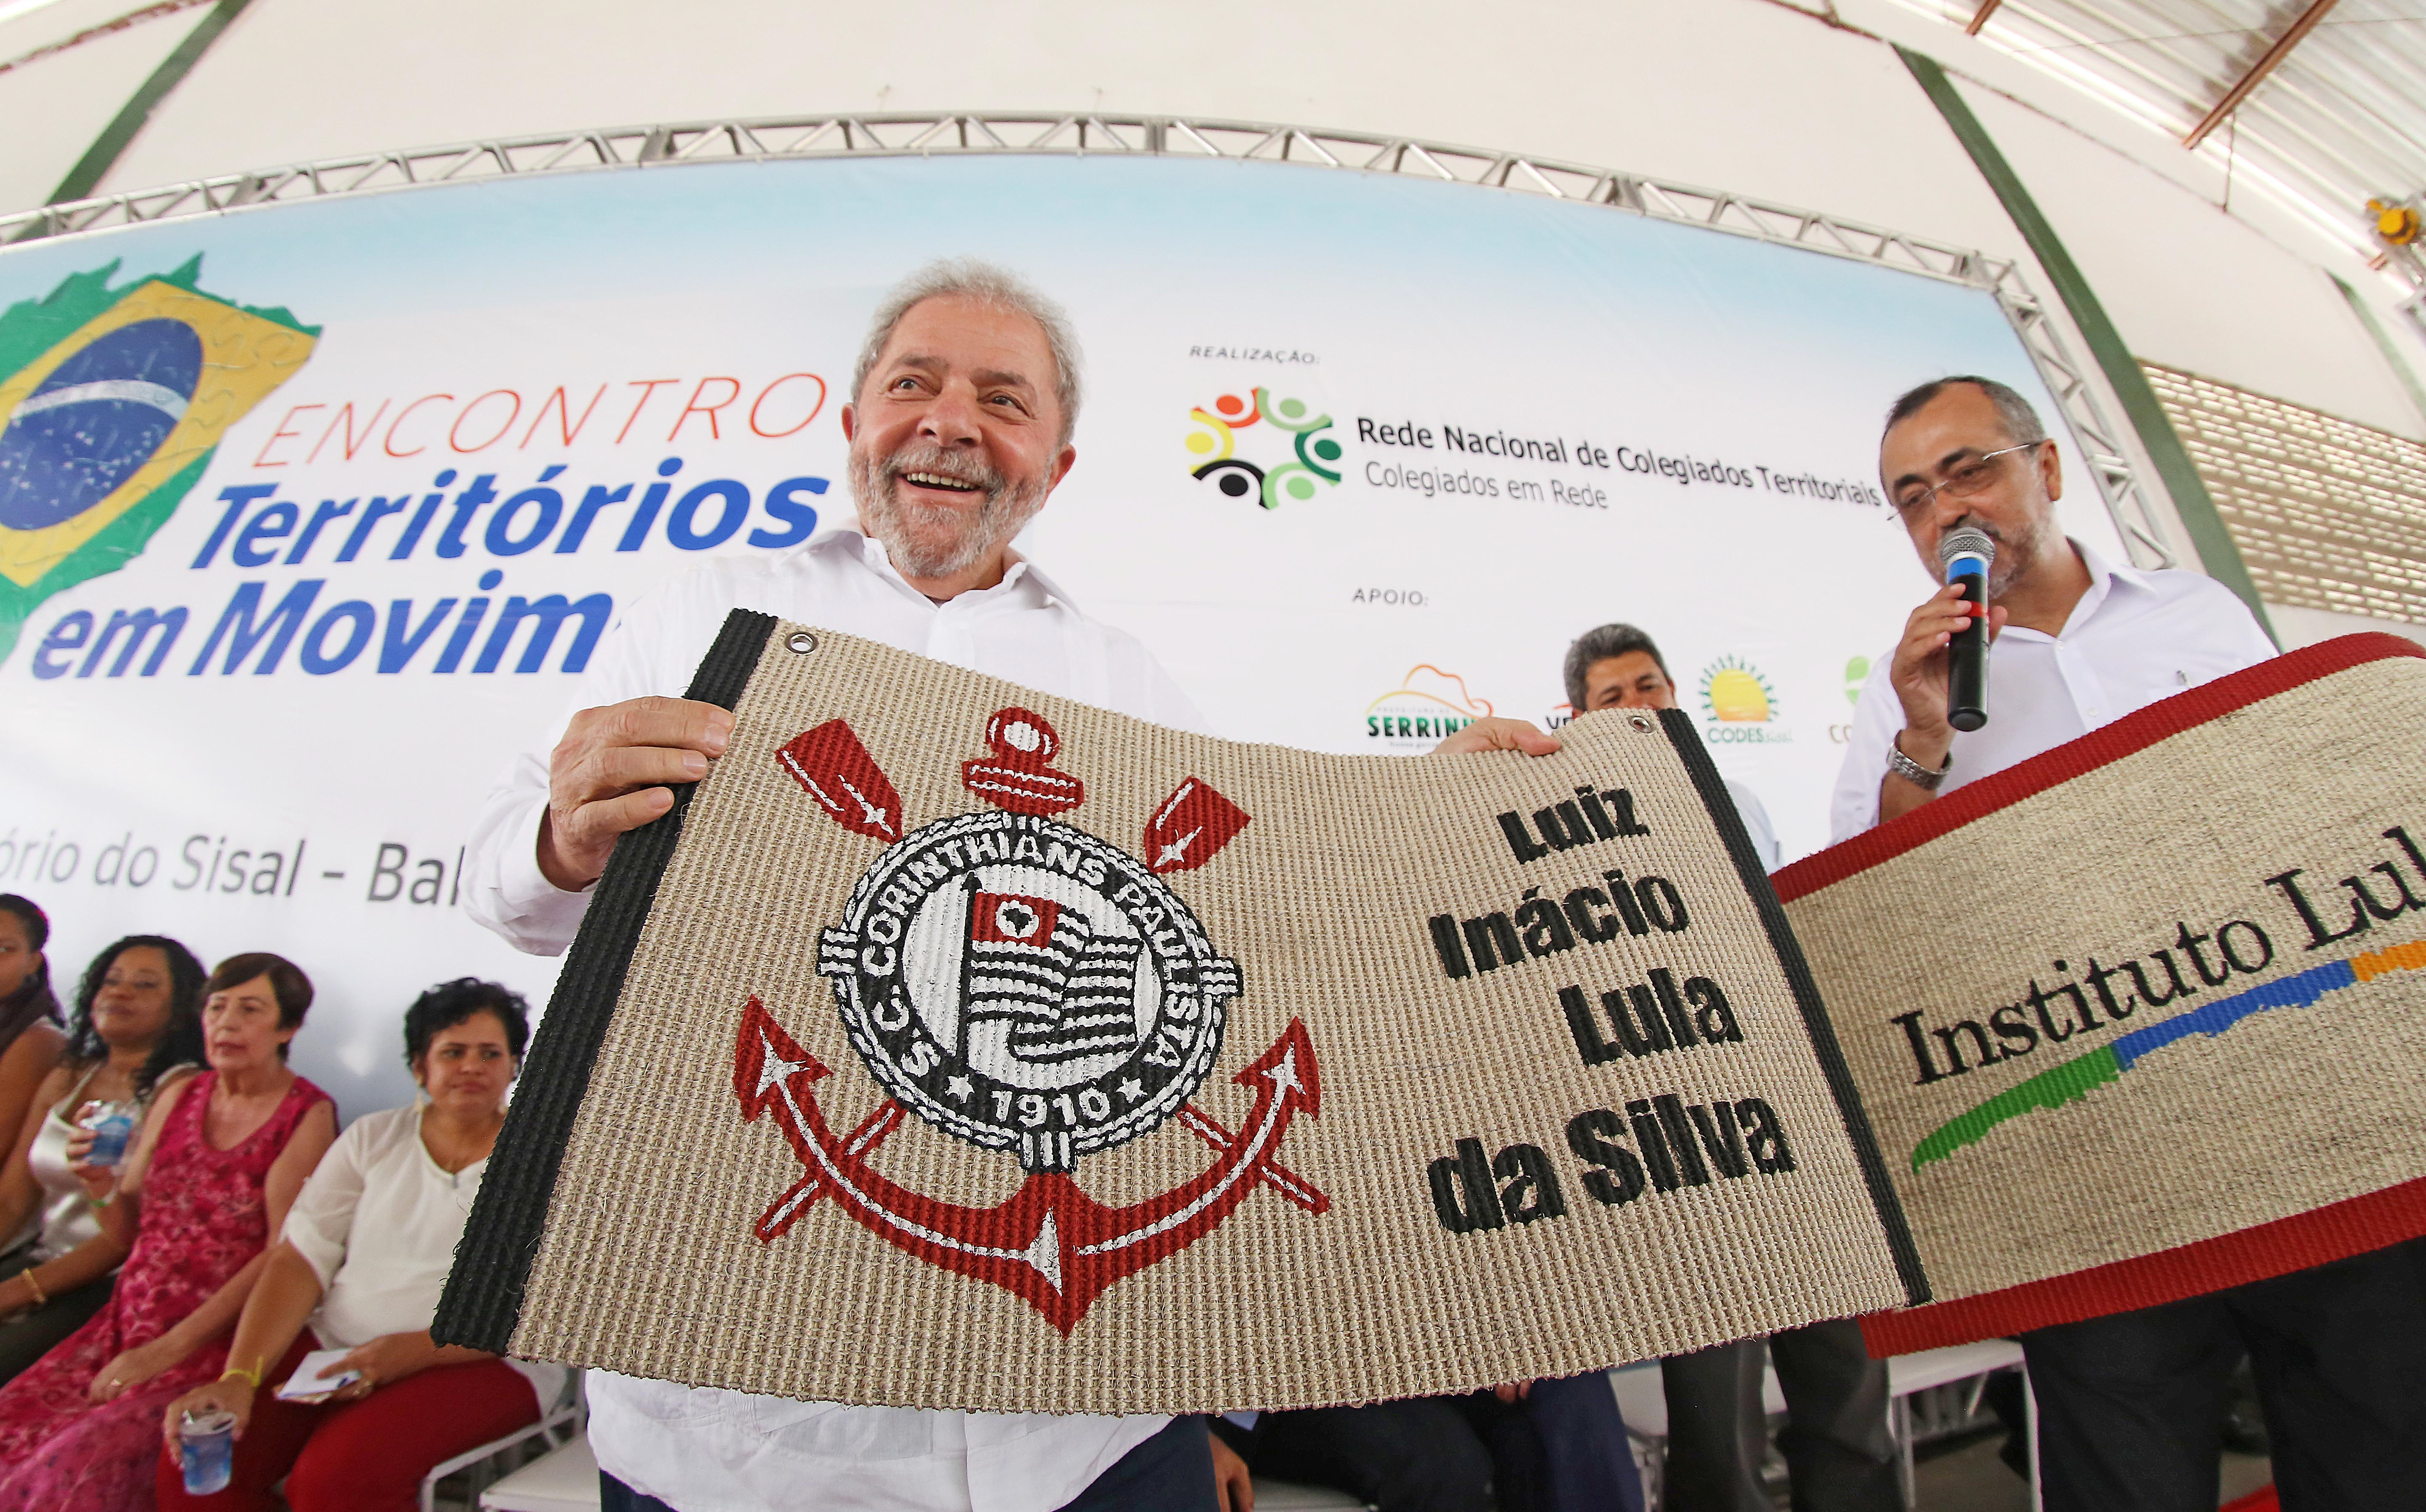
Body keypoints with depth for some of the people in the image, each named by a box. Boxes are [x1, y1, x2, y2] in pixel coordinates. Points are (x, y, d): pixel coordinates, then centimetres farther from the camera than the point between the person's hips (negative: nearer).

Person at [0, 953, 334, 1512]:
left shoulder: (306, 1115, -8)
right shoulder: (179, 1098, 10)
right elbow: (128, 1240, 15)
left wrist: (167, 1350, -15)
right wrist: (103, 1185, -4)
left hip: (221, 1339, -6)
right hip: (128, 1323, 6)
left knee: (80, 1463, -23)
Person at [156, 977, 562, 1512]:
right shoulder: (372, 1139, 12)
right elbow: (299, 1261, 4)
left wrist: (412, 1352, -19)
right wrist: (239, 1377, -10)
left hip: (478, 1363, -4)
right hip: (335, 1347, 5)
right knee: (193, 1463, -17)